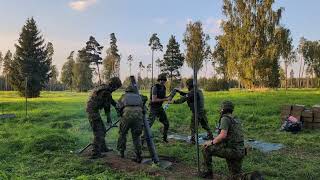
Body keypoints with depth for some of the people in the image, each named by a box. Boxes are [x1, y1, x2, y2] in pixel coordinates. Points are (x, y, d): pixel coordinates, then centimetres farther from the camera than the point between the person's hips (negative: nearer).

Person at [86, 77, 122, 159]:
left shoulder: (104, 88, 12)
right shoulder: (106, 92, -18)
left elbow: (110, 100, 23)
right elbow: (107, 106, -11)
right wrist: (108, 118, -1)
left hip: (93, 110, 10)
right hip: (93, 111, -10)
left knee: (102, 129, 19)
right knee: (98, 132, -7)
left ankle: (103, 147, 32)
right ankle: (95, 153, -4)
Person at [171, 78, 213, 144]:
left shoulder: (192, 92, -17)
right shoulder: (199, 91, 11)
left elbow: (182, 99, -17)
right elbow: (187, 95, 20)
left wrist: (174, 101, -8)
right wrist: (180, 92, 15)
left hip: (196, 113, -8)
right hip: (202, 112, 8)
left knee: (193, 127, 7)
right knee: (205, 126, 22)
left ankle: (193, 140, 9)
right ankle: (210, 137, 34)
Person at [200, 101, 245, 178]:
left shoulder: (225, 118, -8)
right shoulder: (236, 120, 21)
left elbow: (223, 135, -22)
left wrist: (211, 142, -9)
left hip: (231, 151, -9)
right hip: (240, 152, 9)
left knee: (206, 148, 2)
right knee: (237, 176, 21)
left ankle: (208, 172, 10)